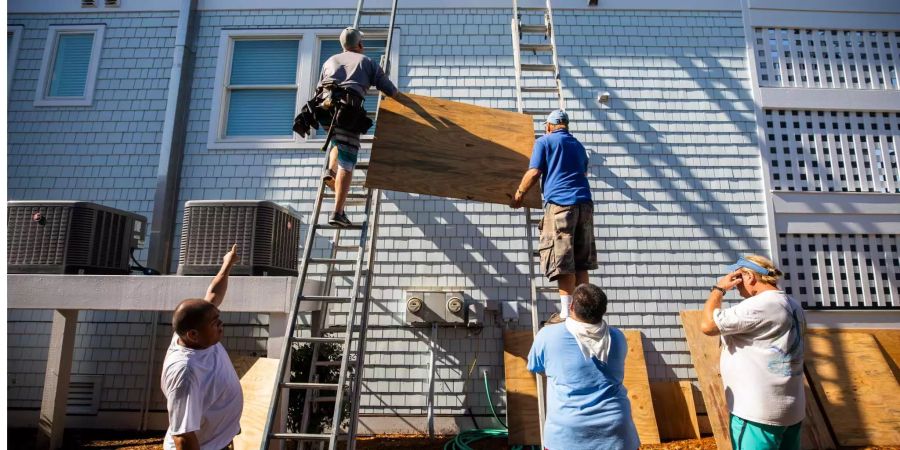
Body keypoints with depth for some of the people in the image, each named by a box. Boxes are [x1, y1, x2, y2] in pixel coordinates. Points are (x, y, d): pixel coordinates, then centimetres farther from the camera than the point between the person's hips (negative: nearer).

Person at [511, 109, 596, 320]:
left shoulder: (544, 141, 6)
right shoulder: (578, 145, 24)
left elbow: (534, 173, -1)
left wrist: (519, 194, 12)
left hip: (559, 203, -6)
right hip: (584, 202, 6)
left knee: (563, 261, -8)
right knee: (580, 262, 7)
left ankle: (567, 314, -11)